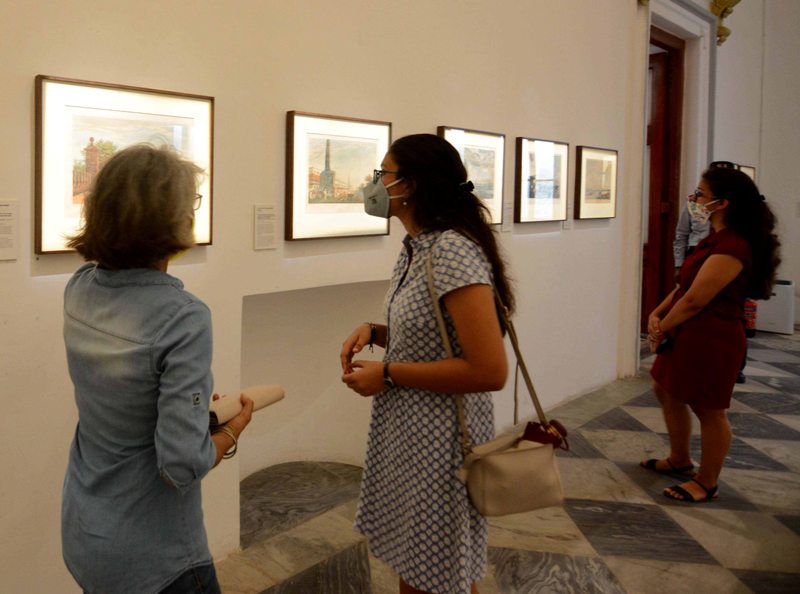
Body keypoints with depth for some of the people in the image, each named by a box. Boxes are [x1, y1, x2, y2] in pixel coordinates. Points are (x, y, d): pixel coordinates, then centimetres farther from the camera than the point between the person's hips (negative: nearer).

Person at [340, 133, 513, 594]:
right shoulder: (416, 246, 6)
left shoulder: (453, 250, -23)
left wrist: (388, 375, -22)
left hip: (440, 440, -9)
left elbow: (490, 371, -28)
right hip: (407, 431, 9)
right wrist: (374, 332, 0)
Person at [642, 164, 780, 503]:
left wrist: (661, 329, -11)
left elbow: (694, 300, -23)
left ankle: (706, 484, 21)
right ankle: (680, 460, 40)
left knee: (708, 410, 4)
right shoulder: (717, 239, 11)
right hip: (690, 335, 11)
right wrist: (657, 314, -1)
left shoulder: (732, 247, -24)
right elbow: (685, 284, 12)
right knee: (667, 391, 22)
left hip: (712, 339, -11)